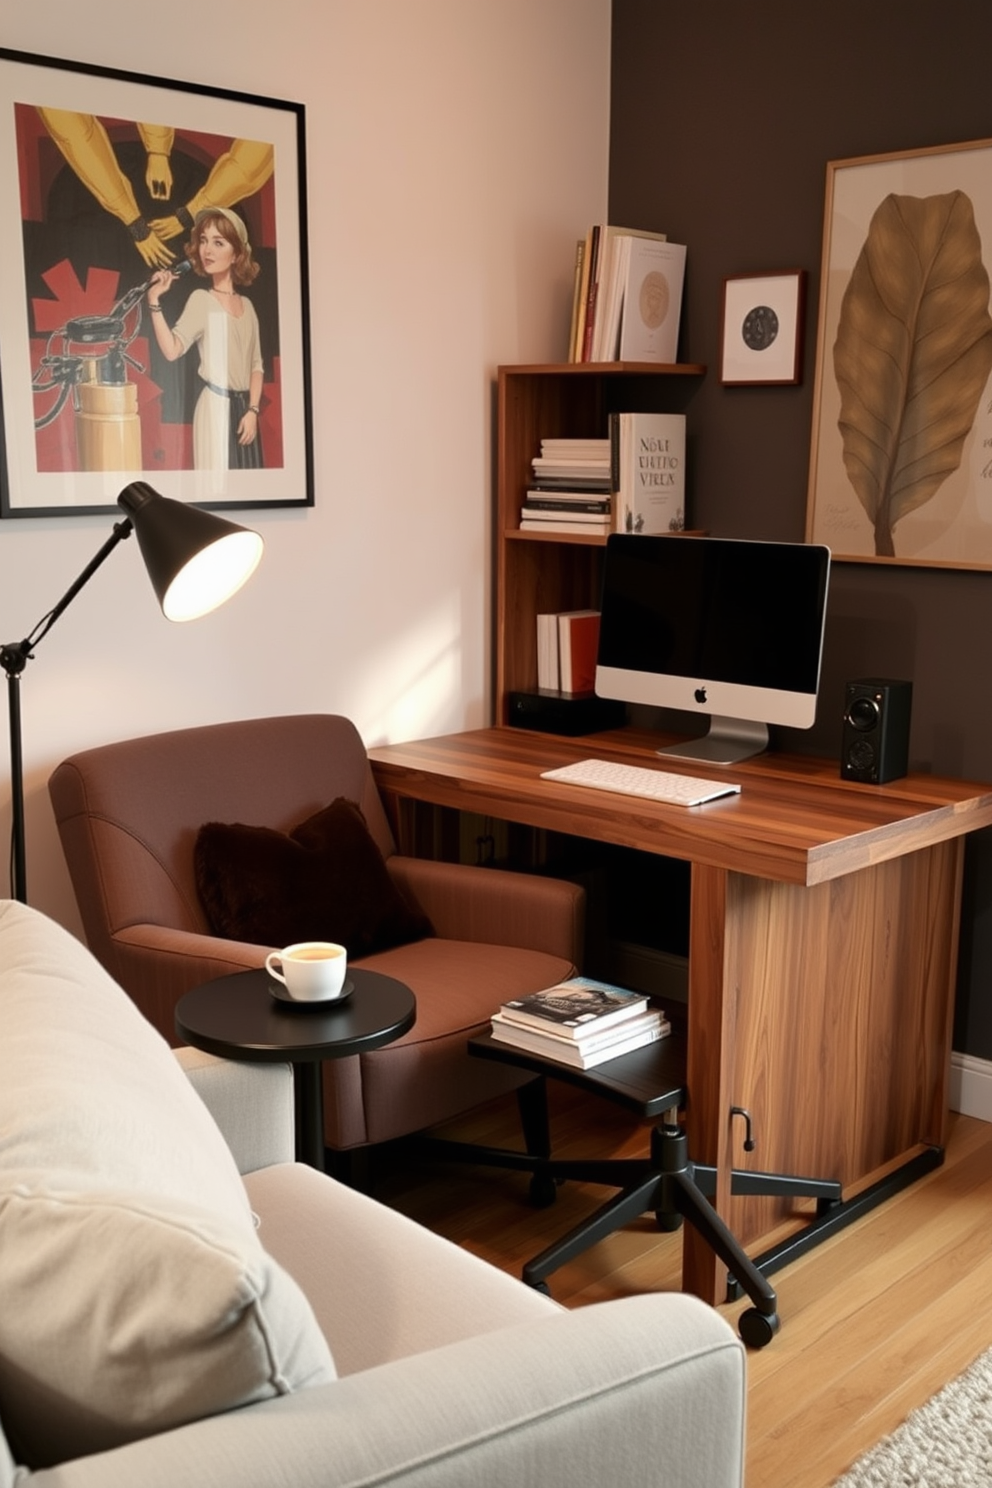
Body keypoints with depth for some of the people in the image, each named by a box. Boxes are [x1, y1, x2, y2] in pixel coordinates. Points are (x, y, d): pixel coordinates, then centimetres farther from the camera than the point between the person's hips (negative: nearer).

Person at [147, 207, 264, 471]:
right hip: (216, 406, -5)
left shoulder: (247, 305, 11)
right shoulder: (201, 299, -3)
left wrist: (253, 410, -1)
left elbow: (256, 365, 11)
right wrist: (154, 301, -23)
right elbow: (172, 350, -17)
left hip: (245, 407, 5)